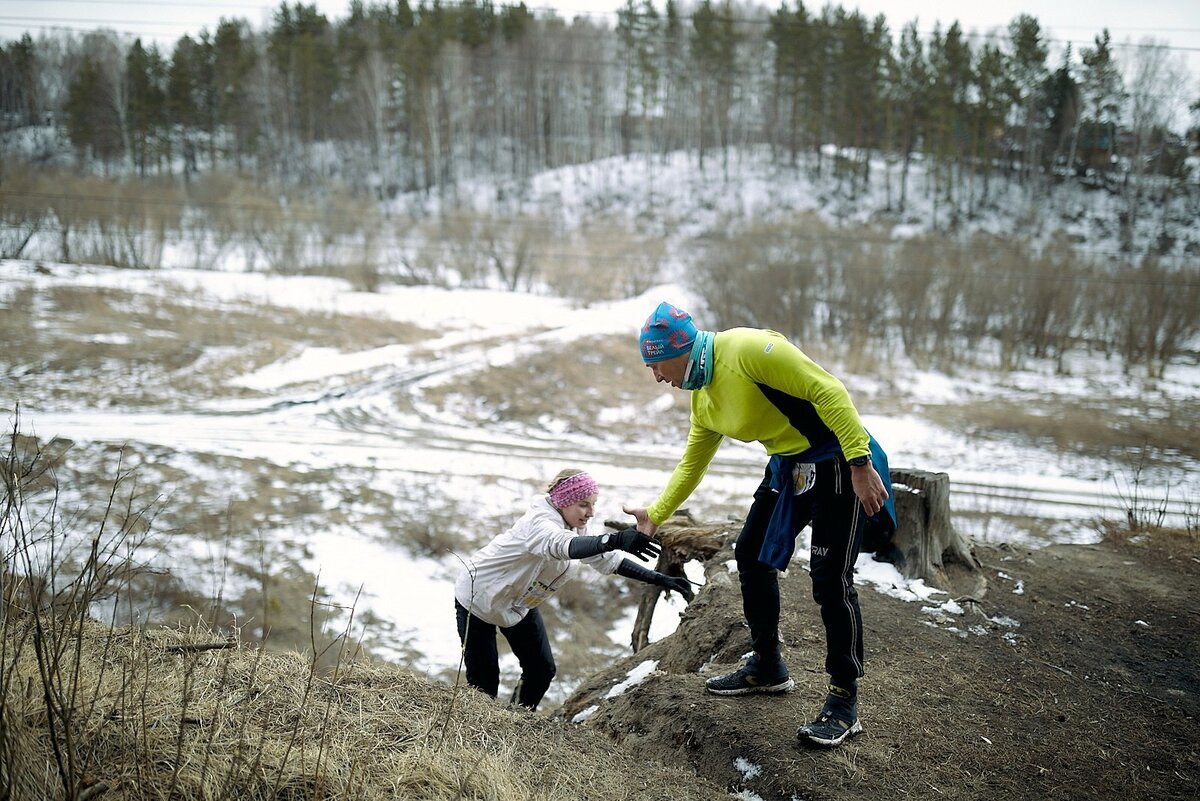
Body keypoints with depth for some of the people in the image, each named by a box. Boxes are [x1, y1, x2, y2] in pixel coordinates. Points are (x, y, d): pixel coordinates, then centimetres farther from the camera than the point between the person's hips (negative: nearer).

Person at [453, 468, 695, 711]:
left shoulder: (574, 528, -6)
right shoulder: (539, 523, -34)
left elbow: (606, 559, -3)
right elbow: (563, 546, -56)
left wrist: (659, 579, -12)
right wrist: (615, 540, -73)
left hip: (518, 603, 8)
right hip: (479, 597, -8)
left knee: (542, 670, 5)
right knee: (484, 680, -5)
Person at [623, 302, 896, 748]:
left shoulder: (746, 349, -23)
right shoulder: (703, 400, 6)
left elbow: (828, 391, -25)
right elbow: (691, 465, 19)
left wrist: (859, 464, -28)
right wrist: (655, 515, 18)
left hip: (837, 464, -9)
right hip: (788, 467, 10)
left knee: (830, 581, -10)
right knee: (752, 556, 14)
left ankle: (844, 703, 4)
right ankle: (767, 668, 30)